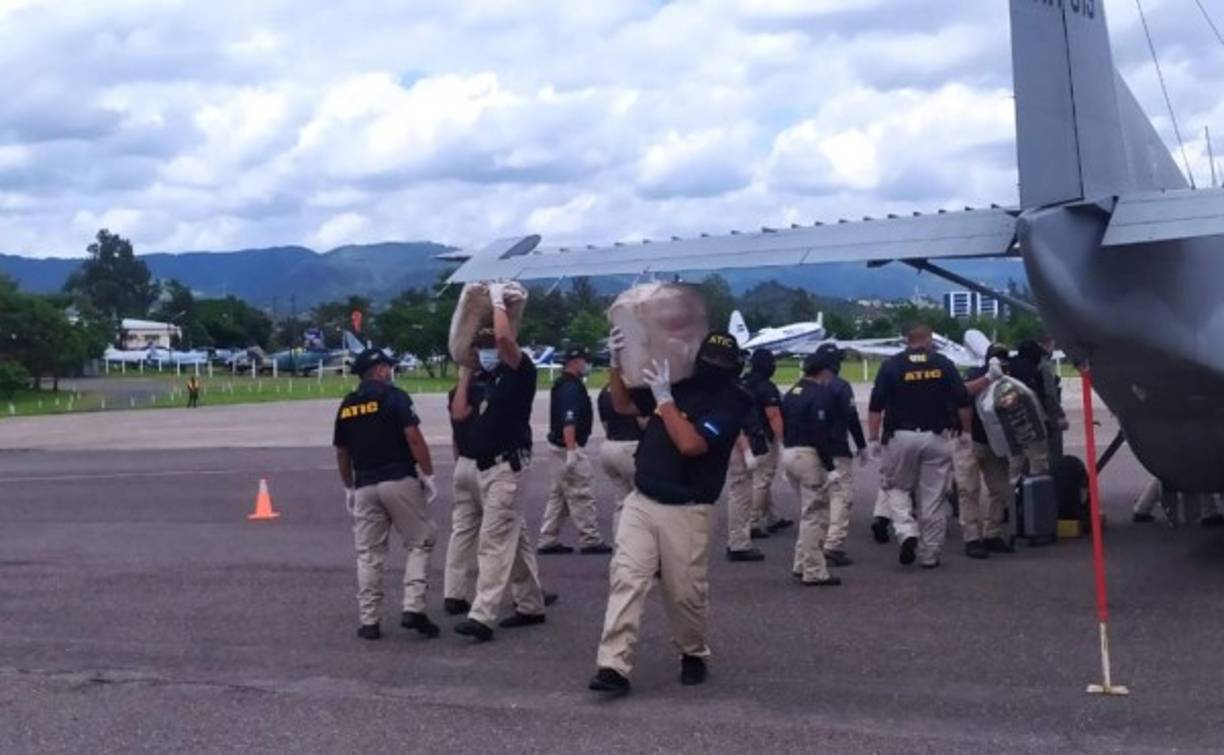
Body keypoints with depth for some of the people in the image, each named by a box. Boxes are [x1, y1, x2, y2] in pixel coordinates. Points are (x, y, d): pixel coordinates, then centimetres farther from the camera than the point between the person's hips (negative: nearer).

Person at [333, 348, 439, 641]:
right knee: (420, 543, 6)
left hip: (365, 486, 5)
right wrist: (428, 474, -6)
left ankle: (369, 621, 8)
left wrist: (349, 488, 26)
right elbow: (413, 438, -12)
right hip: (400, 481, -5)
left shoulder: (346, 406, 12)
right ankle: (413, 608, -6)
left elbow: (341, 453, 16)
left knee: (368, 554, 9)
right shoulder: (394, 396, -5)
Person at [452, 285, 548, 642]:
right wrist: (466, 372, 13)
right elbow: (459, 414, 11)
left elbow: (504, 336, -27)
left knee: (494, 541, -13)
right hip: (485, 468, 9)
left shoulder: (520, 371, -8)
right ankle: (532, 606, 23)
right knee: (515, 539, 14)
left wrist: (498, 300, -13)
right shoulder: (488, 382, 16)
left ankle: (481, 617, -17)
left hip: (507, 467, -9)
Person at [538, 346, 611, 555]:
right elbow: (568, 422, -25)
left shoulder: (564, 384, 15)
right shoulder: (571, 387, -17)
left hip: (563, 447, 11)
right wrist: (571, 451, -29)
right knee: (581, 495, -4)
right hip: (570, 447, -11)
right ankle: (590, 541, 1)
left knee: (558, 494, 12)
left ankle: (548, 541, 15)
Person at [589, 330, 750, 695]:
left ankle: (693, 655, 32)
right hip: (641, 502, 4)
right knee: (625, 579, -7)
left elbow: (690, 444, -24)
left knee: (685, 593, 5)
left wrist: (664, 397, -21)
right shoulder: (678, 383, 6)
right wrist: (617, 363, 3)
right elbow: (623, 405, 18)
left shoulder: (732, 401, -11)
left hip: (686, 512, -4)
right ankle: (614, 666, -9)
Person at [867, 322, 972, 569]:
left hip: (900, 437, -1)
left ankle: (907, 532, -7)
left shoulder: (891, 365, -1)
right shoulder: (944, 364, 2)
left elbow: (876, 406, -5)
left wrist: (873, 438, 1)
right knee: (933, 498, 7)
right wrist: (965, 432, 14)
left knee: (896, 487, 16)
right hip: (936, 438, 1)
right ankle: (929, 555, 10)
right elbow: (963, 402, 2)